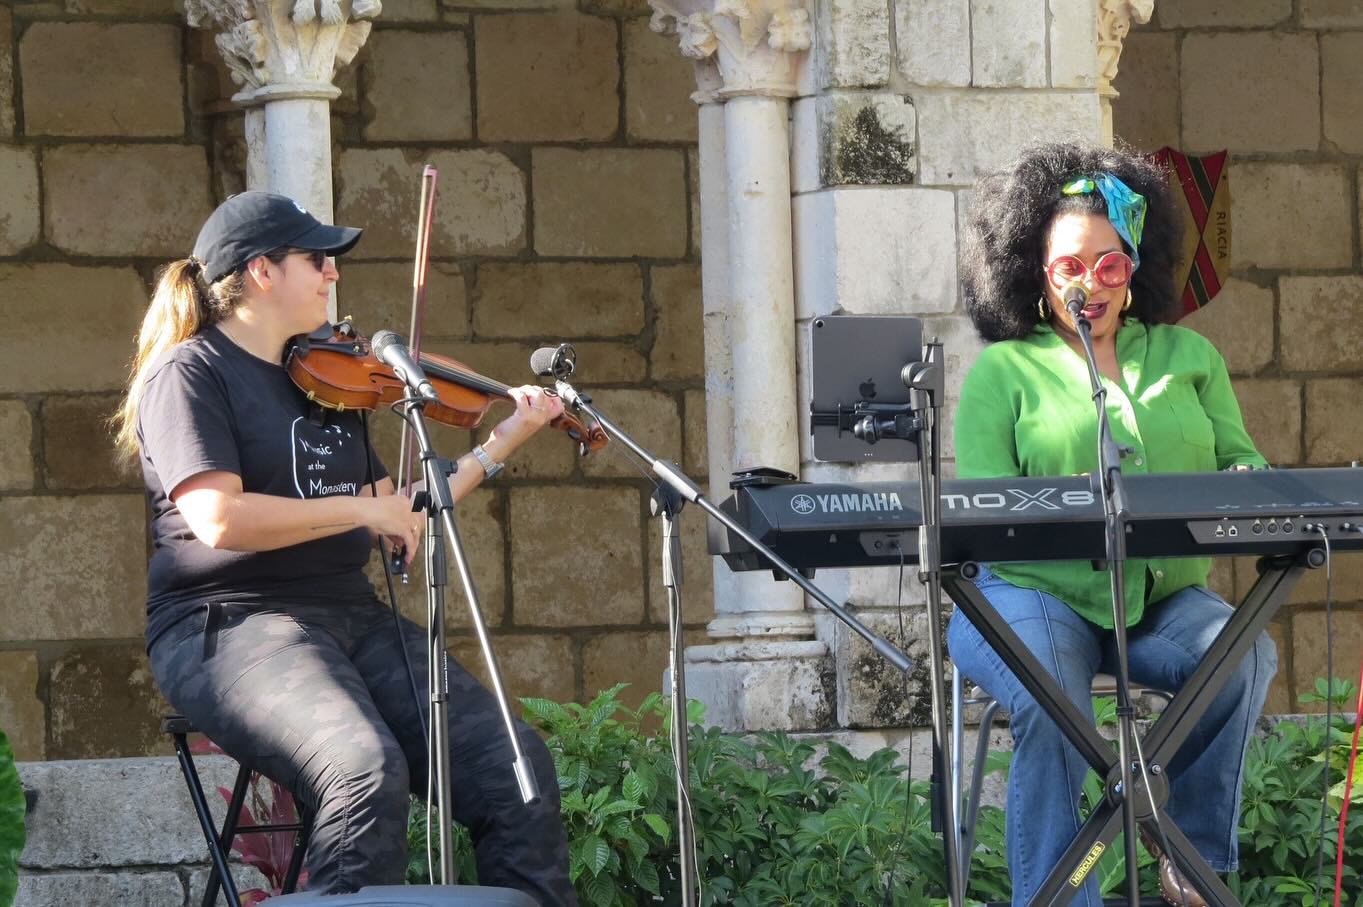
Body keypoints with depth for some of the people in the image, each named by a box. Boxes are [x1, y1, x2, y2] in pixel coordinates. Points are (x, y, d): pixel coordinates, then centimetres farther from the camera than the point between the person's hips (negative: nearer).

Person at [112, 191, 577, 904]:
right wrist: (362, 506, -13)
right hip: (231, 624, -7)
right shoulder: (191, 372, -4)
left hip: (351, 618, 7)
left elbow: (393, 526, 19)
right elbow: (219, 518, -19)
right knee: (368, 768, -34)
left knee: (516, 767, -11)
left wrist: (501, 444, 16)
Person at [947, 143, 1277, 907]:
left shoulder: (1188, 357, 19)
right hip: (1037, 593, -3)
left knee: (1245, 654, -29)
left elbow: (1239, 457, 14)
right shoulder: (1004, 371, 8)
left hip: (1163, 595, 3)